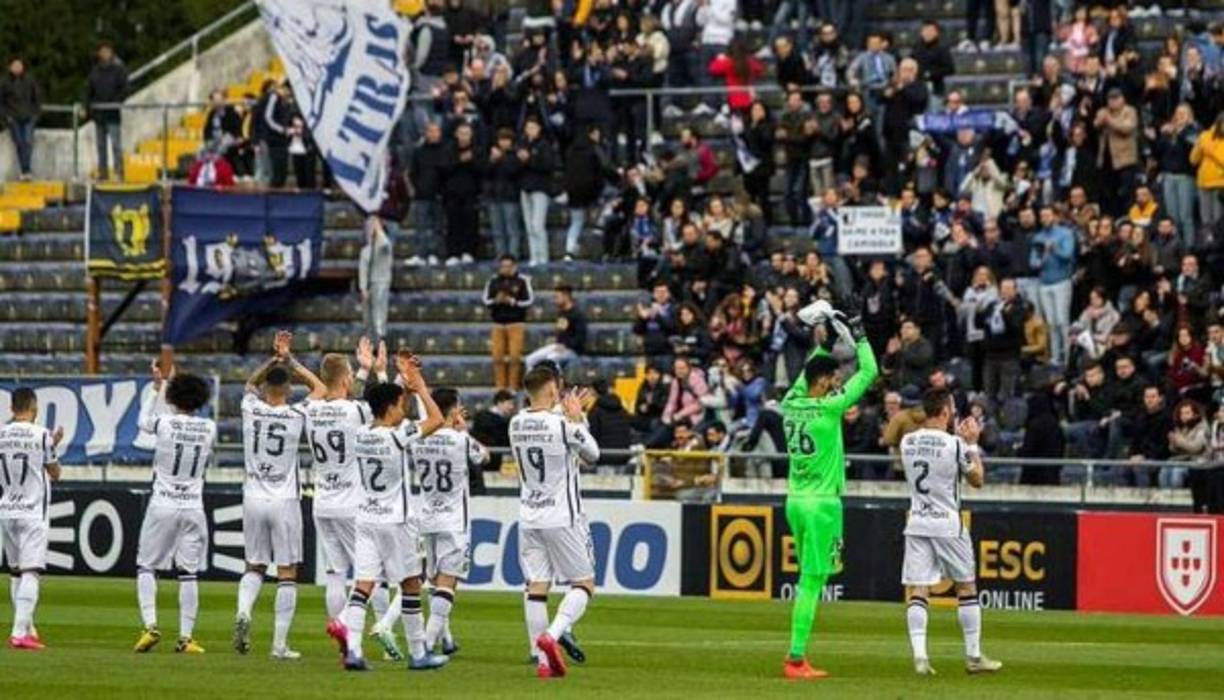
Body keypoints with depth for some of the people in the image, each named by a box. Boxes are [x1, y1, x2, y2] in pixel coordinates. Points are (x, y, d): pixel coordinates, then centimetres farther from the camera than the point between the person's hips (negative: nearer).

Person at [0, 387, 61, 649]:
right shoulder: (41, 435, -9)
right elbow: (54, 473, 0)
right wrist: (54, 446, 15)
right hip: (32, 512, -5)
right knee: (30, 572, -8)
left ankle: (26, 629, 20)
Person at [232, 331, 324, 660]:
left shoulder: (251, 409, -3)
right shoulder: (297, 416, -8)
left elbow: (251, 383, 21)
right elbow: (320, 388, 11)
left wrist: (275, 359, 13)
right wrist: (289, 360, 13)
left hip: (253, 499, 2)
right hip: (285, 501, -2)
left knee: (254, 567, 17)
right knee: (287, 573, 3)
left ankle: (243, 611, -12)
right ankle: (280, 644, 0)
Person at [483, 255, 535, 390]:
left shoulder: (522, 281, -2)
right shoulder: (493, 281, 6)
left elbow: (530, 301, -2)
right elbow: (486, 301, 9)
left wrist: (512, 302, -14)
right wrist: (496, 301, -12)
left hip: (516, 323, -3)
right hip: (498, 324, 3)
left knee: (515, 357, -7)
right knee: (498, 357, -1)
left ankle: (513, 386, 0)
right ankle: (500, 386, 7)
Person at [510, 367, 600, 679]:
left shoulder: (516, 424, 1)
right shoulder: (563, 426, -15)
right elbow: (592, 454, 3)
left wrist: (571, 416, 26)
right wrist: (577, 419, 12)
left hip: (529, 518, 5)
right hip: (562, 518, -5)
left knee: (536, 586, 5)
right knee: (584, 583, 5)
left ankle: (542, 660, 1)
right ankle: (552, 636, -16)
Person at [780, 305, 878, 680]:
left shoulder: (791, 404, 4)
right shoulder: (829, 408, -13)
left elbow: (809, 375, 26)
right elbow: (868, 372, -7)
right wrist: (858, 336, 5)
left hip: (796, 503, 8)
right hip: (822, 504, -8)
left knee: (810, 578, 14)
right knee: (812, 581, -6)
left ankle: (797, 657, 12)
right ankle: (796, 659, -9)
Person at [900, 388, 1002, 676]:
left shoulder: (907, 442, 3)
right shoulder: (955, 445, -11)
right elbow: (977, 480, 1)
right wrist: (972, 444, 8)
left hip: (916, 523, 3)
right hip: (947, 523, -3)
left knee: (916, 592, 0)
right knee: (966, 587, 10)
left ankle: (919, 655, -15)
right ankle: (973, 656, 13)